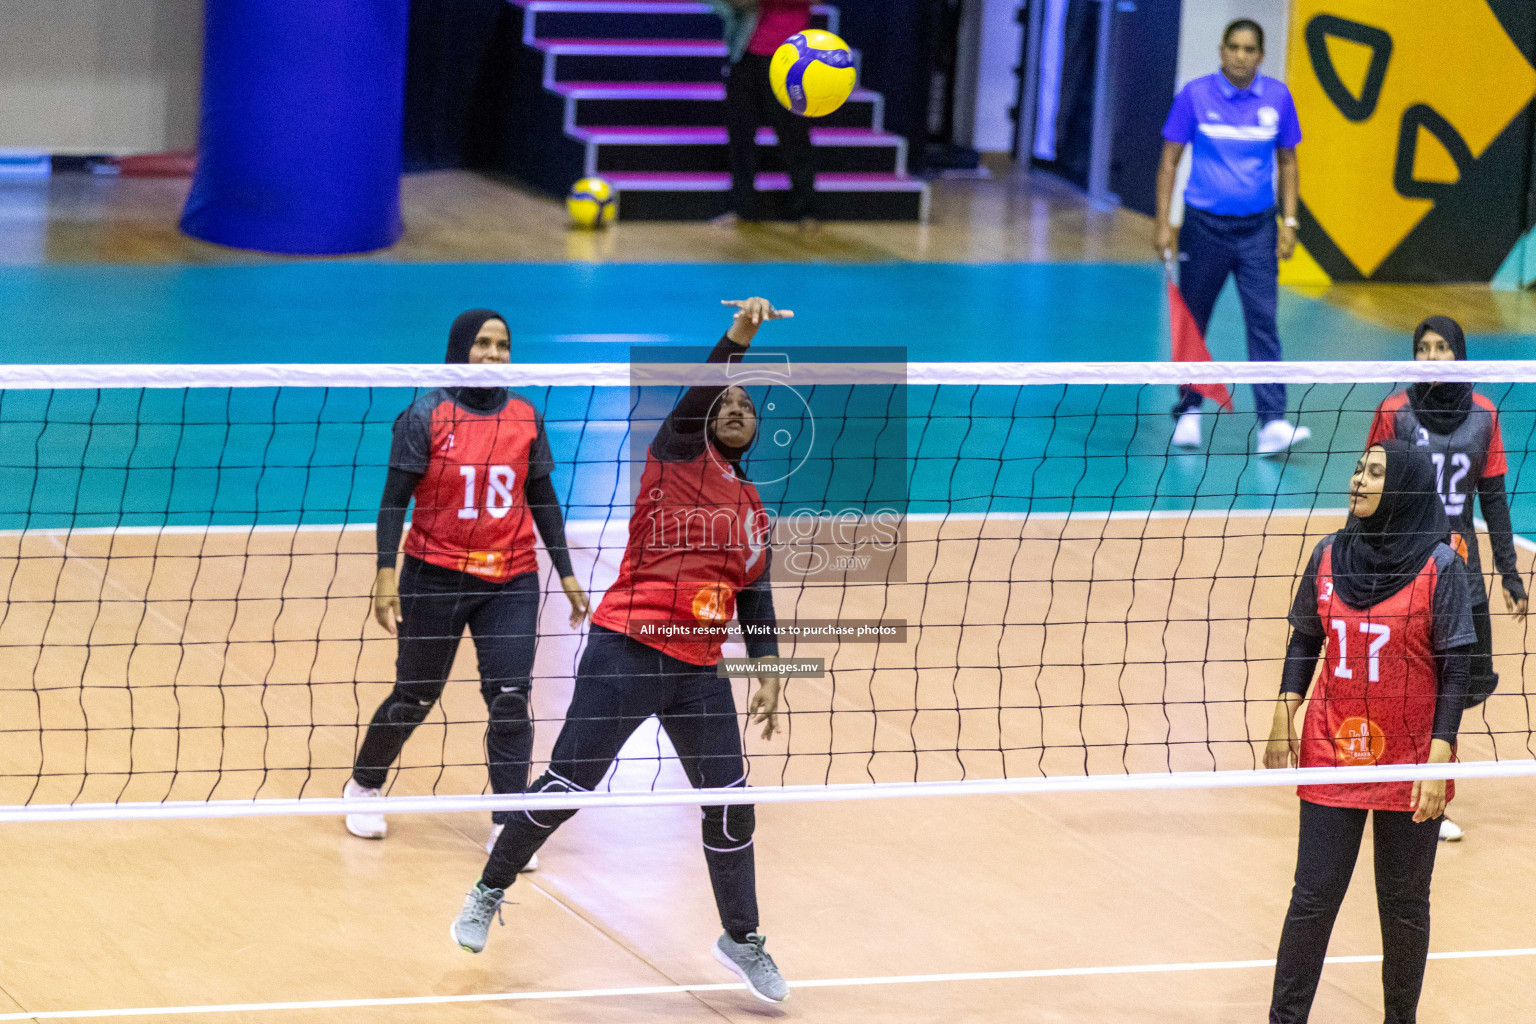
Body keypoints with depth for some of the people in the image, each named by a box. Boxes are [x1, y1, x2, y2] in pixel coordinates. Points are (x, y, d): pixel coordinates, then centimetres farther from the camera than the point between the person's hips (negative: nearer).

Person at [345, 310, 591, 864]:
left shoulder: (526, 417, 4)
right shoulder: (426, 416, -7)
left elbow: (543, 500, 11)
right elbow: (394, 498, -7)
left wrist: (566, 574, 9)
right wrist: (386, 573, -16)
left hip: (511, 580, 3)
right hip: (435, 576, -3)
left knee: (510, 698, -8)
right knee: (415, 697, 7)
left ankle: (508, 825, -1)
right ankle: (363, 785, 33)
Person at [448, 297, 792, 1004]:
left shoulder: (754, 508, 19)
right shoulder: (680, 451, 2)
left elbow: (755, 596, 21)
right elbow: (700, 389, -16)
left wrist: (767, 670, 9)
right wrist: (738, 336, -32)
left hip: (701, 672, 6)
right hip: (627, 651, -6)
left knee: (731, 806, 5)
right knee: (568, 785, -6)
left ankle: (742, 938, 24)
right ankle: (489, 892, 15)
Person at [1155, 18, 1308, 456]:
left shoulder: (1277, 98, 0)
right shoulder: (1195, 95, -6)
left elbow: (1287, 161, 9)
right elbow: (1170, 160, -1)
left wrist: (1289, 222, 2)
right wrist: (1164, 223, -6)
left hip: (1257, 227, 1)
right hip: (1204, 223, -1)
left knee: (1263, 321, -8)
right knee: (1191, 322, 7)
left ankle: (1272, 424, -14)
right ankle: (1188, 413, 24)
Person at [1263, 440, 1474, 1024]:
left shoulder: (1439, 566, -9)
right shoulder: (1330, 557, 1)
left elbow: (1455, 669, -8)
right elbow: (1304, 641, 12)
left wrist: (1440, 759, -13)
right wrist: (1285, 717, 1)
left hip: (1410, 765, -2)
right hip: (1332, 753, 2)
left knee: (1404, 903, 9)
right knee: (1313, 898, 2)